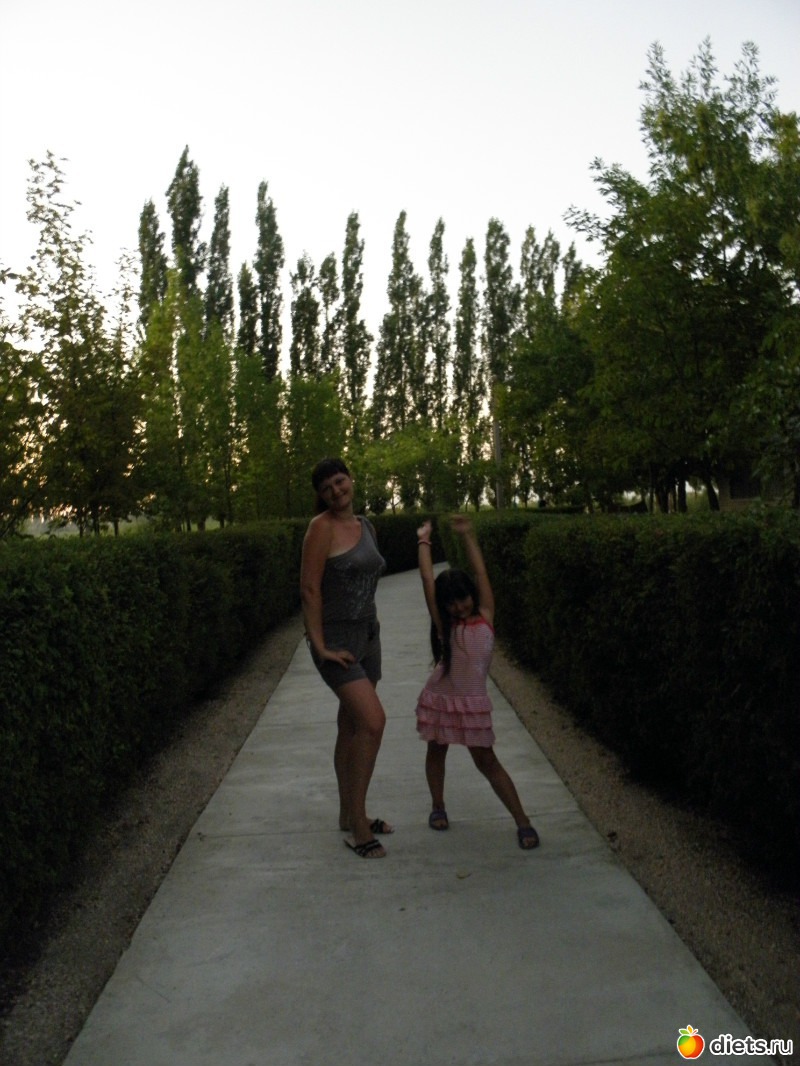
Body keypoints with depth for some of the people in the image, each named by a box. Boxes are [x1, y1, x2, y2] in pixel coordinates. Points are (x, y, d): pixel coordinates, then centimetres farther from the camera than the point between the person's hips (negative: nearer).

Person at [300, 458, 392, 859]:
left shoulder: (366, 525, 10)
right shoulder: (322, 527, -13)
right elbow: (309, 589, -17)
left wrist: (371, 622, 16)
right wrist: (320, 646, -19)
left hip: (367, 635, 8)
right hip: (335, 640, -8)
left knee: (351, 727, 15)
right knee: (373, 721, -19)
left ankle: (349, 815, 29)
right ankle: (357, 825, -6)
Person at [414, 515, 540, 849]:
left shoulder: (485, 617, -4)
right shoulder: (444, 623, -4)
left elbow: (481, 572, -2)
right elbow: (427, 579, -5)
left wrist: (468, 536, 2)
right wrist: (424, 541, -1)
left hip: (473, 702, -1)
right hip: (440, 698, 1)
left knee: (486, 761, 6)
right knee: (436, 751, 14)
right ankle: (438, 806, 31)